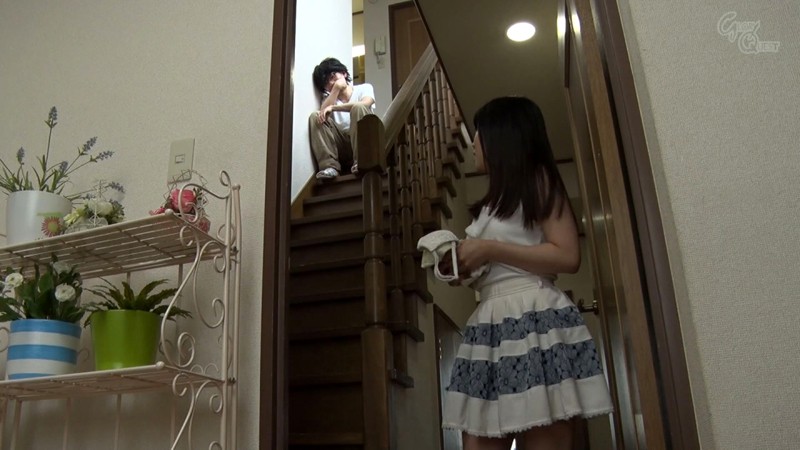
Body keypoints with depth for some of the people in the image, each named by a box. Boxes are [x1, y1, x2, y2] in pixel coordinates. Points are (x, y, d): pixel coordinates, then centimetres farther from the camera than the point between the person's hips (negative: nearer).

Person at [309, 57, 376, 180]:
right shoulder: (329, 97, 21)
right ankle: (329, 165, -27)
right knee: (316, 117, -13)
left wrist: (333, 108, -19)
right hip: (342, 146, 4)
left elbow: (365, 104, -16)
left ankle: (360, 161, -31)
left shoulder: (364, 88, 10)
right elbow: (323, 113, -4)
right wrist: (336, 89, -6)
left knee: (358, 108, -26)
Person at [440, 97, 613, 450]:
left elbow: (568, 256, -8)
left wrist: (489, 249, -9)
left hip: (533, 319, -7)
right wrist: (462, 265, 10)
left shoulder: (536, 179, 5)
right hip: (492, 326, 8)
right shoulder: (496, 199, 28)